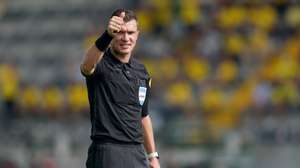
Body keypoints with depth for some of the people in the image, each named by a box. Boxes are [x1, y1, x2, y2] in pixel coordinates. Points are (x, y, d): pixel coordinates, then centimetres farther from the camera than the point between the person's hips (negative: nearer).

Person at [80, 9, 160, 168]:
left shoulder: (142, 72, 13)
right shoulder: (100, 64, -7)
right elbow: (87, 64, -34)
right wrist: (107, 35, -52)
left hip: (137, 155, 6)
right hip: (107, 153, -6)